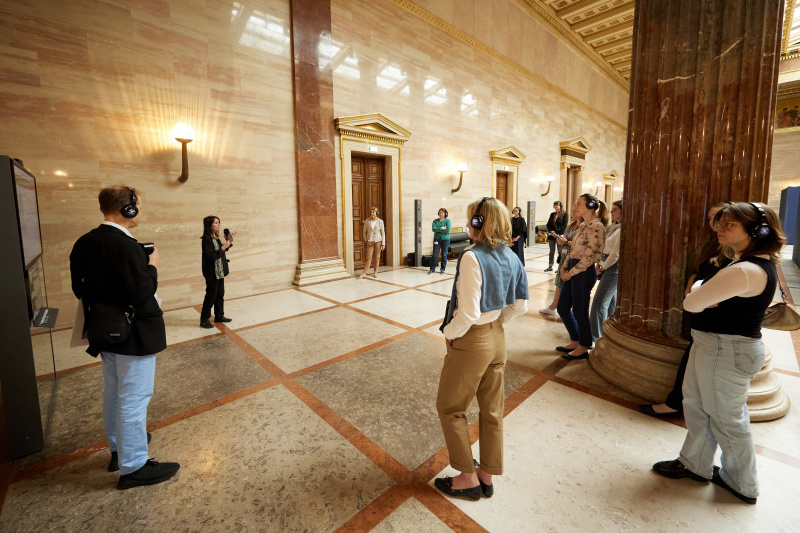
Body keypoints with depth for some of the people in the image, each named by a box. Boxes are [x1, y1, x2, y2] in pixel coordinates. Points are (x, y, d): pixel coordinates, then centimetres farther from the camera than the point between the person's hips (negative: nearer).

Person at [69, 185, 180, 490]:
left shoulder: (83, 244, 4)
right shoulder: (125, 245, -24)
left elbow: (79, 289, 10)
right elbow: (142, 292, -26)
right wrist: (152, 266, -12)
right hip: (132, 335, -9)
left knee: (114, 394, 22)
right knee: (134, 398, 2)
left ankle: (118, 448, 41)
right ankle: (133, 467, 15)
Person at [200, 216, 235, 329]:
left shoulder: (216, 238, 9)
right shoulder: (206, 239, -17)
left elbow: (222, 250, 21)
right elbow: (210, 256, -24)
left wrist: (229, 240, 12)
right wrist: (223, 248, -21)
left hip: (220, 271, 9)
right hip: (212, 272, -9)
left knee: (220, 294, 15)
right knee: (211, 295, -1)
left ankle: (219, 316, 27)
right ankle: (204, 320, 10)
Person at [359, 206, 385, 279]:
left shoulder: (380, 221, 0)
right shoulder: (367, 221, 3)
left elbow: (383, 233, 1)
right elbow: (364, 232, 9)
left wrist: (383, 243, -3)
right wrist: (366, 241, 2)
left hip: (378, 241, 0)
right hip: (370, 241, 0)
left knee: (377, 257, 6)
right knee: (368, 258, -1)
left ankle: (375, 272, 17)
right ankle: (364, 273, 5)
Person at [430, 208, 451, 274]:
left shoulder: (447, 220, -2)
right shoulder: (435, 221, 5)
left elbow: (448, 230, -15)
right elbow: (433, 229, -10)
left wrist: (438, 230, -11)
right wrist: (441, 228, -17)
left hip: (445, 239, -1)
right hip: (437, 239, 1)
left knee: (444, 255, 5)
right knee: (435, 255, -1)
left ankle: (443, 269, 17)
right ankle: (432, 269, 10)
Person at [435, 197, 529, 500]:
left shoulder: (472, 257, -24)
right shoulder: (511, 257, 0)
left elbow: (468, 313, -26)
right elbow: (519, 306, 6)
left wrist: (449, 332, -9)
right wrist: (496, 322, 12)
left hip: (471, 342, -8)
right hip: (497, 339, 8)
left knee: (449, 407, 14)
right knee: (492, 410, 20)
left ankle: (468, 477, 27)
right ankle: (487, 476, 38)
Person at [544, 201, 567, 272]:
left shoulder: (564, 214, -2)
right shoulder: (552, 214, 13)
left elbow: (564, 226, -9)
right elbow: (548, 224, 10)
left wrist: (556, 232, -16)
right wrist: (550, 231, -7)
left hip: (560, 235, -5)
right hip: (551, 236, 5)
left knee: (560, 251, -1)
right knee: (551, 251, 9)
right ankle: (550, 266, 15)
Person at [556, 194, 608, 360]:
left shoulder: (596, 227, -14)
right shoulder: (583, 226, 14)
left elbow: (590, 257, -19)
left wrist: (570, 273, -14)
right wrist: (564, 267, 4)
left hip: (584, 273, -9)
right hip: (573, 271, 9)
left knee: (580, 312, 3)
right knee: (562, 308, 15)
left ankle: (583, 349, 21)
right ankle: (575, 341, 32)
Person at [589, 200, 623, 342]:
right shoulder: (613, 227, 14)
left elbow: (616, 254, -19)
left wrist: (602, 268, -10)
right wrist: (600, 265, 6)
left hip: (614, 269, -10)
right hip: (608, 267, 10)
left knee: (599, 302, -8)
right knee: (611, 302, 17)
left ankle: (595, 336, 0)